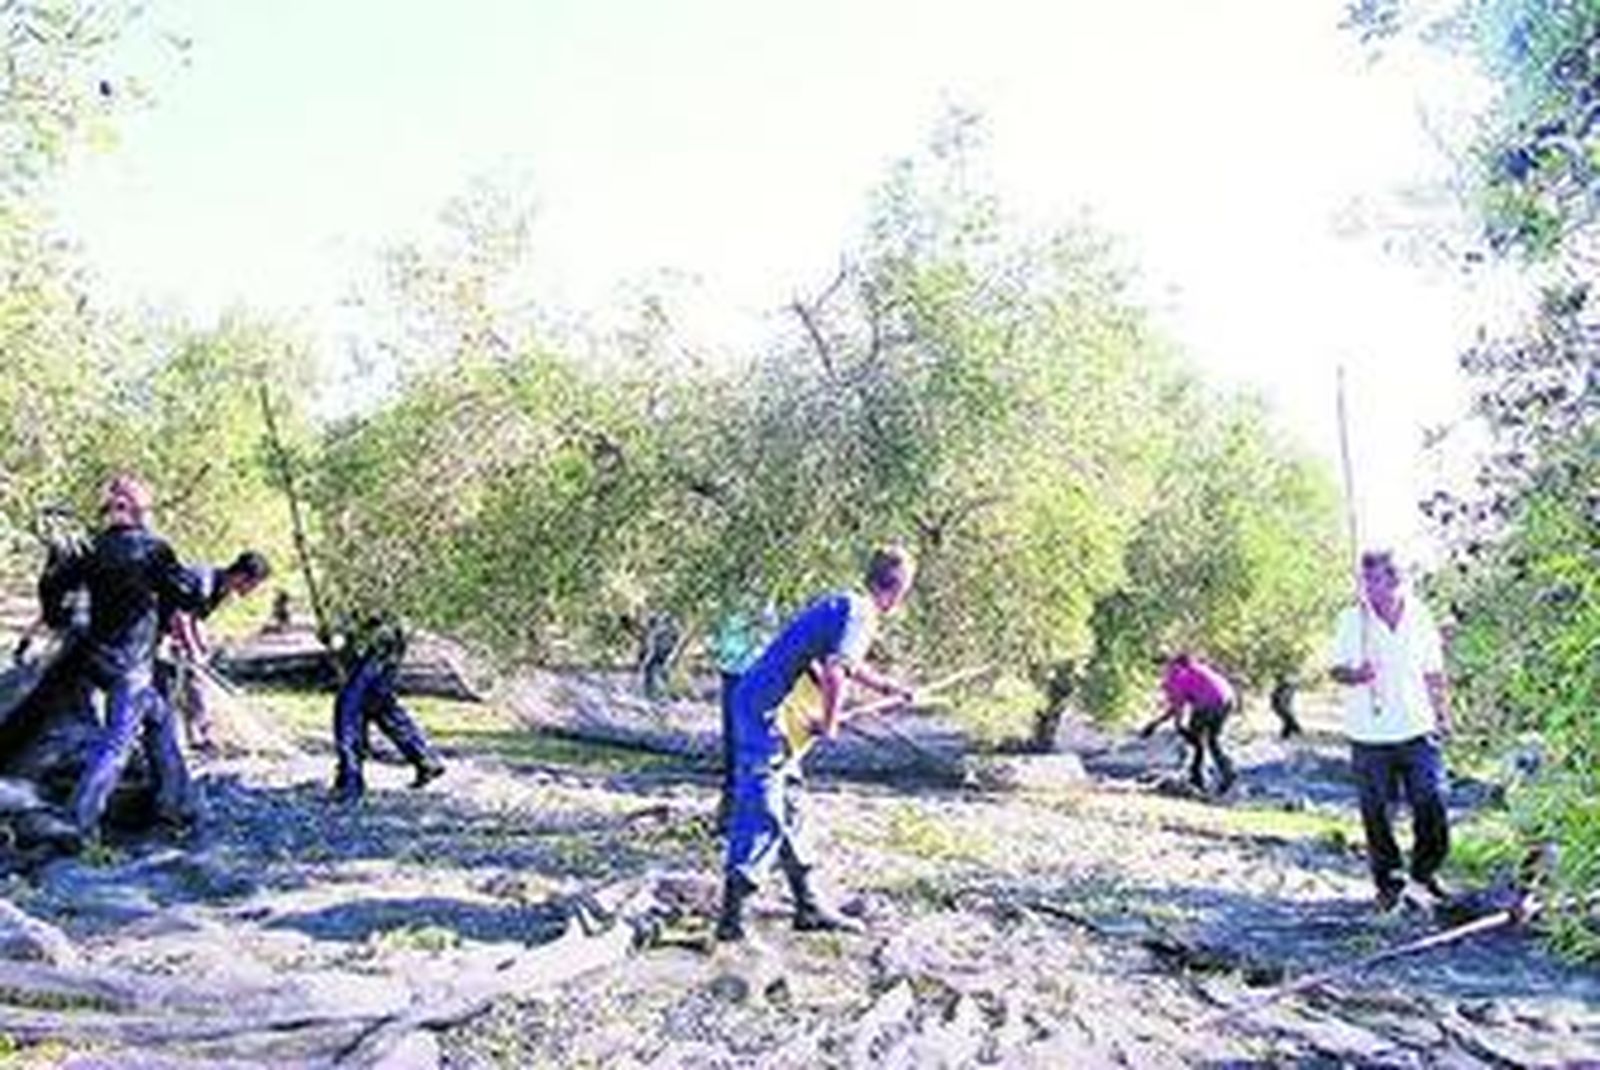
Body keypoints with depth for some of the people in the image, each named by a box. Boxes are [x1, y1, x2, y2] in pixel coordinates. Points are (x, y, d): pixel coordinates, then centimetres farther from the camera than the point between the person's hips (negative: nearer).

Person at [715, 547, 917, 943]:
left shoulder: (841, 603, 16)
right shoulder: (859, 613, -13)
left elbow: (848, 663, 35)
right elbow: (835, 673, -27)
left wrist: (888, 687, 40)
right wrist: (830, 723, -12)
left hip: (755, 703, 10)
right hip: (765, 711, -10)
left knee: (791, 807, 16)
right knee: (762, 815, -7)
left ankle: (809, 906, 25)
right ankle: (731, 916, -4)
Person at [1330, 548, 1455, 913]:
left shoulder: (1420, 617, 4)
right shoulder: (1352, 621, -4)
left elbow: (1434, 674, 14)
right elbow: (1337, 669, -3)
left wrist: (1443, 715, 13)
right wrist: (1355, 675, -24)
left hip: (1418, 732, 2)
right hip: (1370, 736, -1)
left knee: (1433, 807, 0)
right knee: (1376, 814, 5)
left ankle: (1424, 875, 23)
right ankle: (1388, 881, 23)